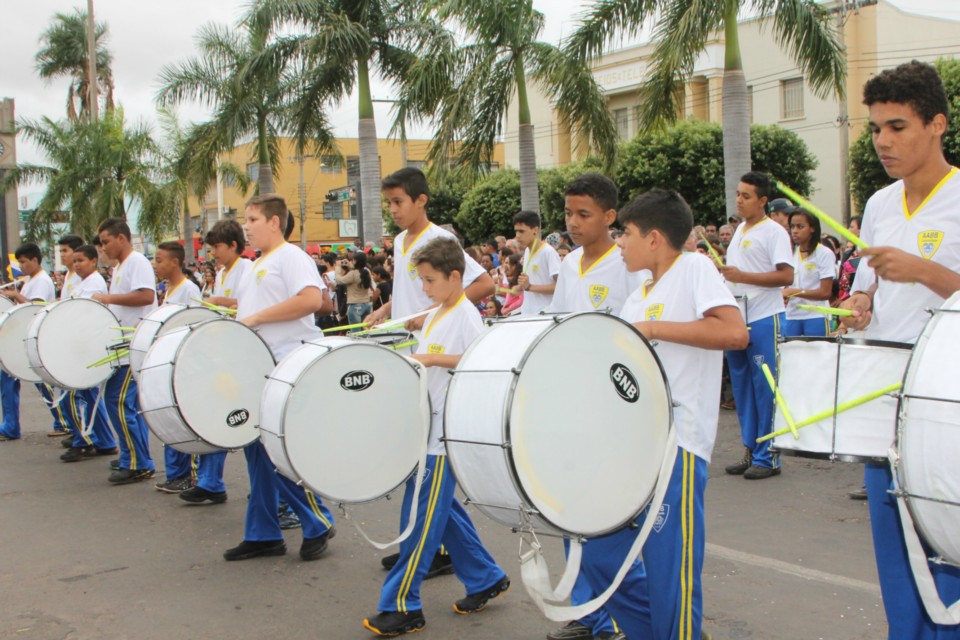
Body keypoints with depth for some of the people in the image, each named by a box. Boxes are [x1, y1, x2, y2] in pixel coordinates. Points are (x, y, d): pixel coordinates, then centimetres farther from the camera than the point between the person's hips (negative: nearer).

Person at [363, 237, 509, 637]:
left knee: (420, 516, -5)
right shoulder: (435, 316, 15)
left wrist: (434, 359, -28)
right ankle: (486, 579, 28)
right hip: (425, 428, 10)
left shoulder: (466, 317, -12)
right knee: (441, 510, 15)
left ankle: (402, 606, 2)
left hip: (446, 435, -10)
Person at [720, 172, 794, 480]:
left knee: (765, 388, -5)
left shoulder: (774, 232, -8)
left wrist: (742, 276, -20)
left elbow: (786, 276, -16)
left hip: (764, 319, -8)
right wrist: (722, 271, 7)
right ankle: (750, 452, 19)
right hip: (737, 319, 8)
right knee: (742, 388, 11)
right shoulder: (739, 230, 17)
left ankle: (768, 457, 2)